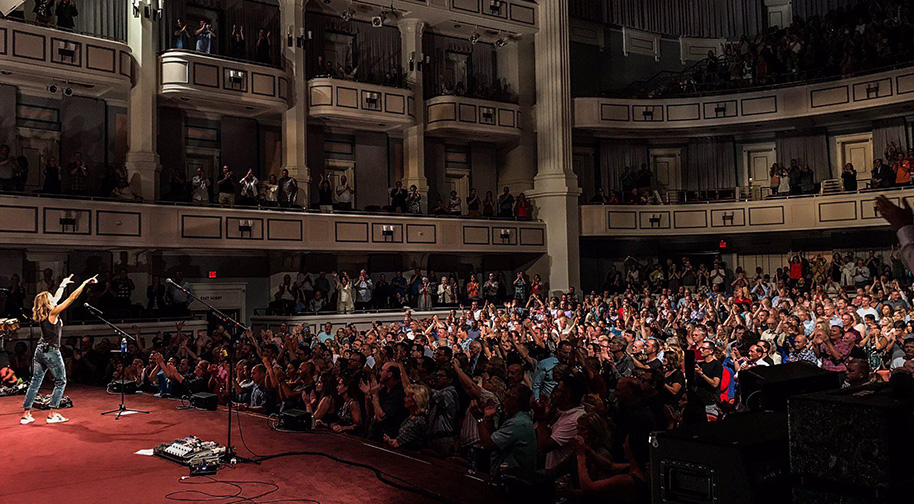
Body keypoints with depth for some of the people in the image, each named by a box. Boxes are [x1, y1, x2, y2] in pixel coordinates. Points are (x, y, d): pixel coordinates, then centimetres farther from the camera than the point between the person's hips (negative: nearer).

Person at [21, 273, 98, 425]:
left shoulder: (41, 314, 7)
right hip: (51, 352, -8)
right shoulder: (53, 313, -13)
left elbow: (56, 298, 23)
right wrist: (85, 283, -11)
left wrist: (63, 285, 34)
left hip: (40, 350, 8)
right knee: (61, 381, 4)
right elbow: (72, 298, -16)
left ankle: (26, 414, 11)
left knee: (35, 381, 11)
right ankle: (52, 414, 2)